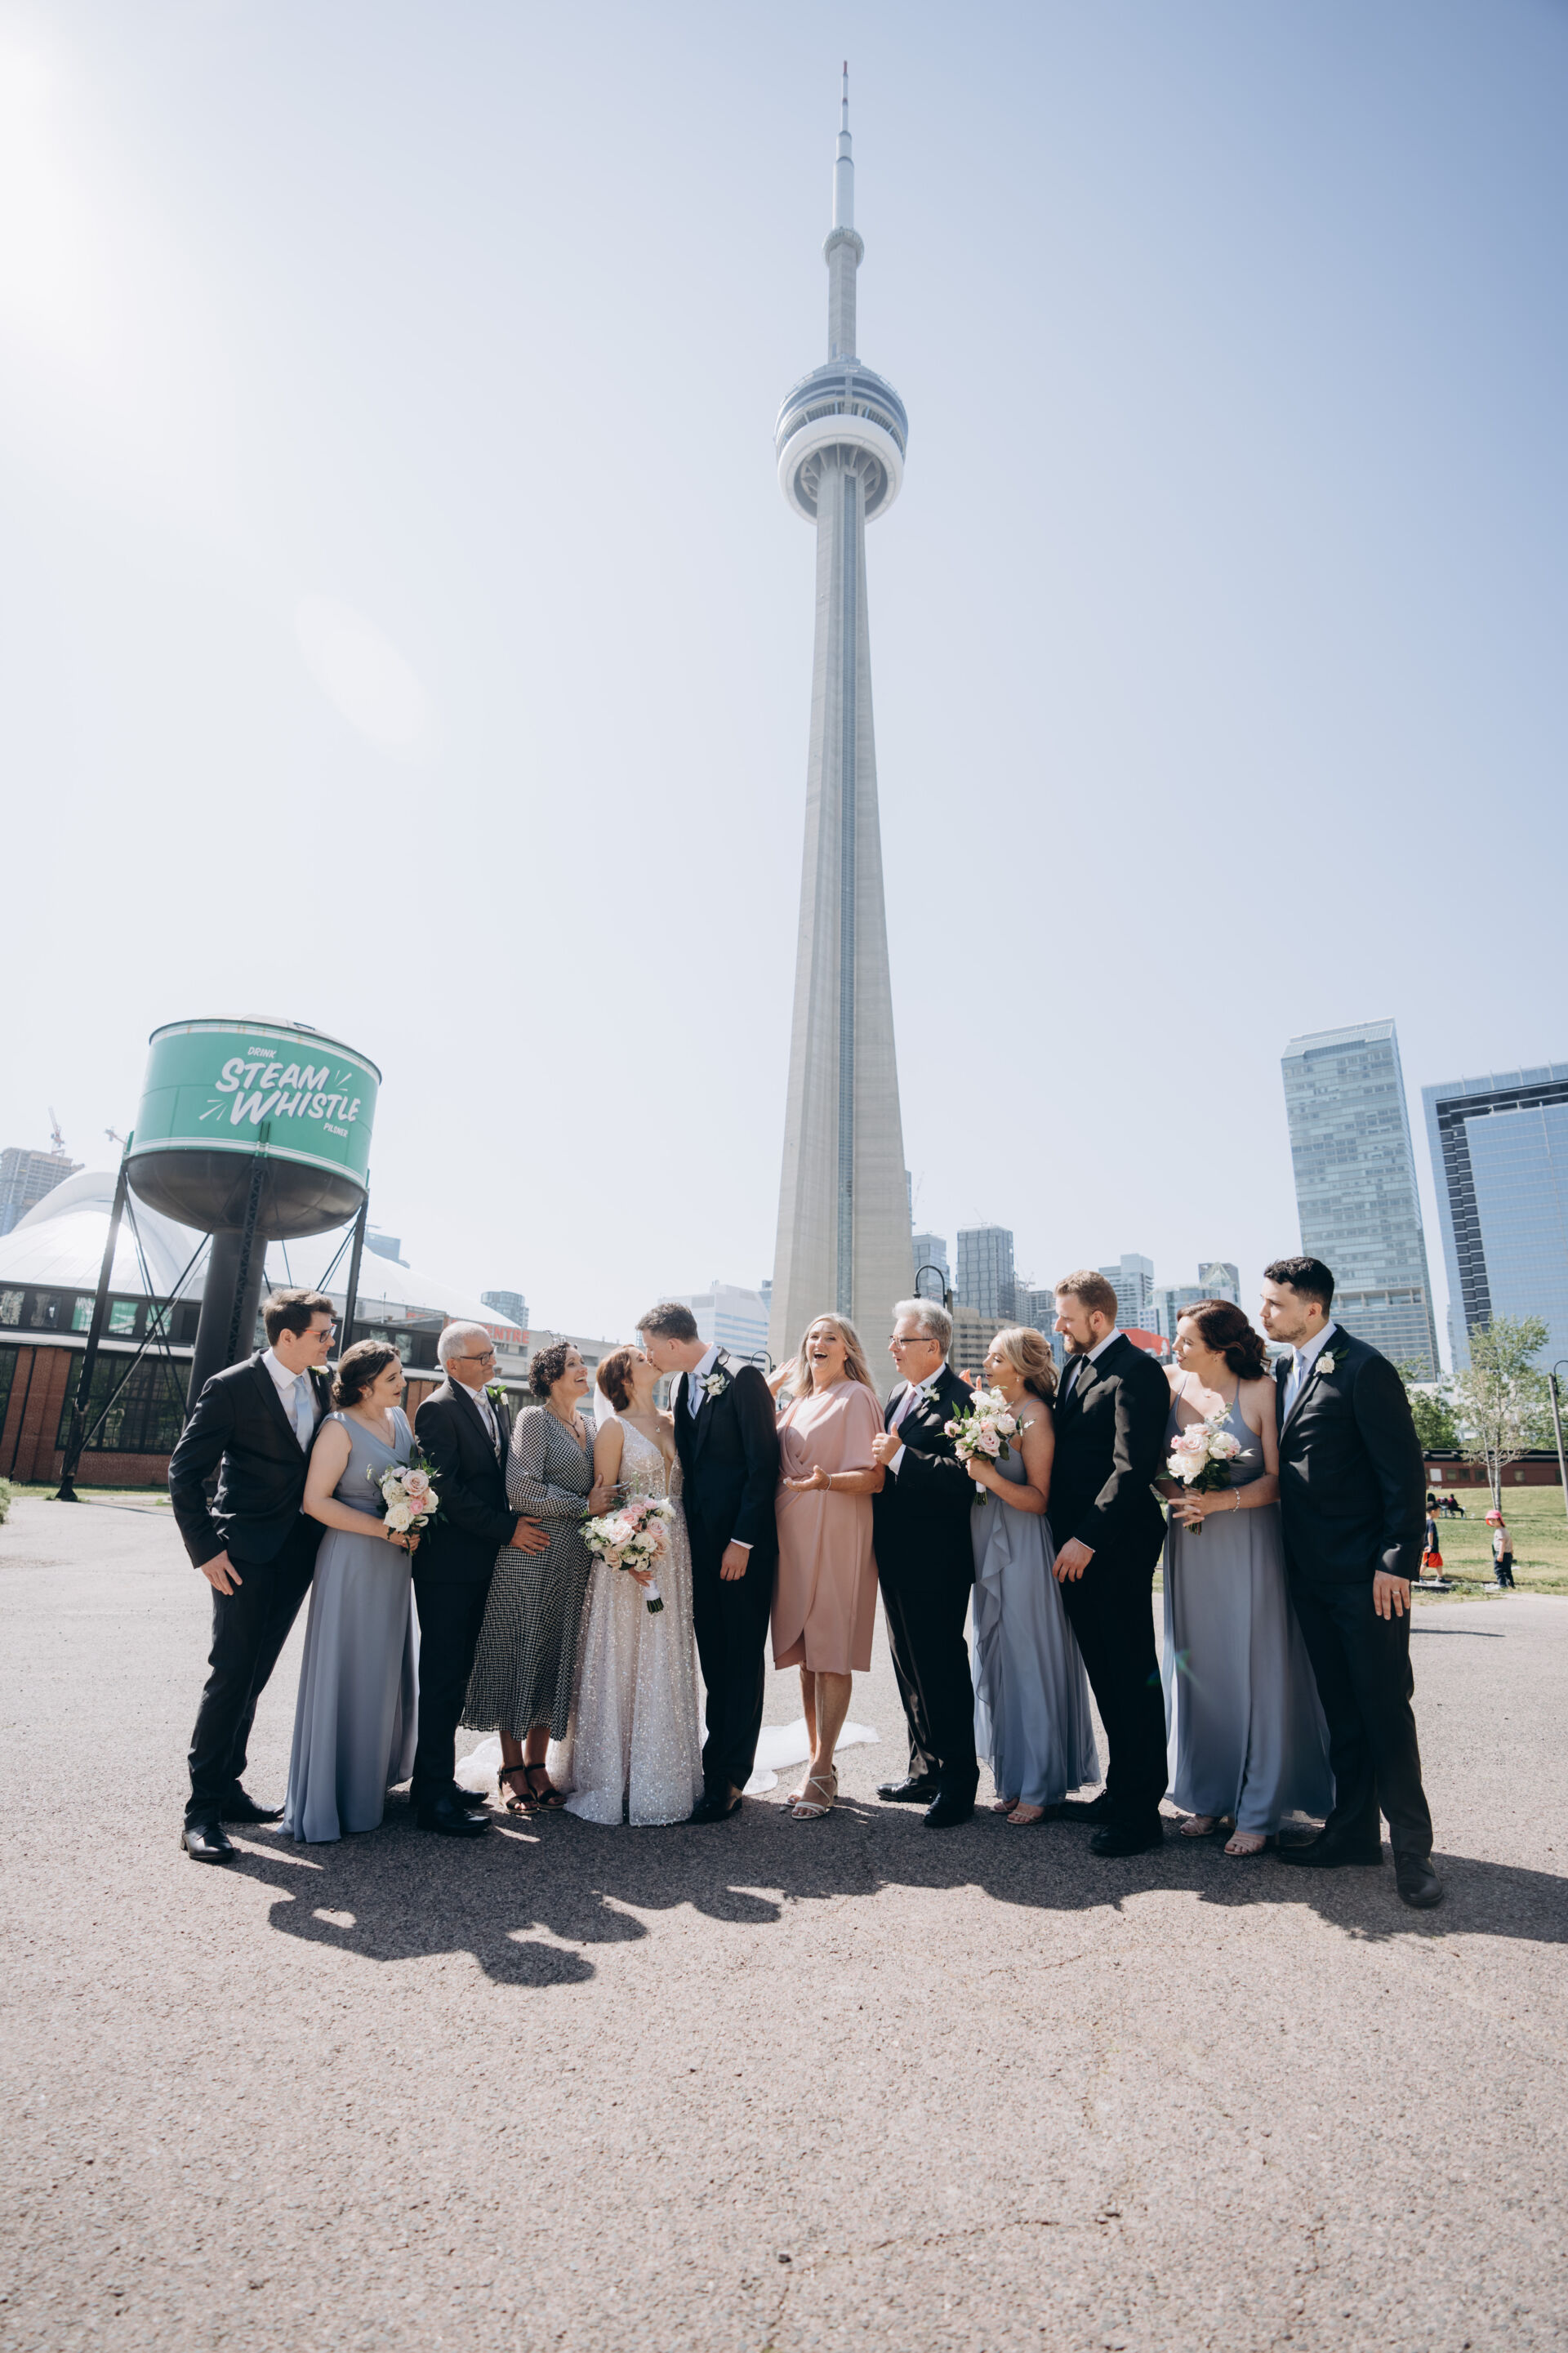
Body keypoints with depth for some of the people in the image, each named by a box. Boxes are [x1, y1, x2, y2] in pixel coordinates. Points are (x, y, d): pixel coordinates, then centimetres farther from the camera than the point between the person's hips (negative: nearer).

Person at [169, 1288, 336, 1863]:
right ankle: (203, 1809, 9)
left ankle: (227, 1788, 28)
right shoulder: (232, 1387, -13)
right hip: (245, 1552, -6)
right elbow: (185, 1471, -10)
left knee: (253, 1677, 15)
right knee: (231, 1676, -3)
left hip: (297, 1552, 6)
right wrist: (205, 1550, -14)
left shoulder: (320, 1385, 5)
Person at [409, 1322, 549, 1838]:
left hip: (483, 1562, 8)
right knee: (443, 1679, 0)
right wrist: (507, 1530, -17)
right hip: (448, 1565, -8)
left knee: (456, 1678, 16)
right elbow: (447, 1489, -20)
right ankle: (433, 1798, 8)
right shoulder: (438, 1409, -13)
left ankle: (439, 1780, 28)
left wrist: (514, 1524, 3)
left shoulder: (496, 1402, 12)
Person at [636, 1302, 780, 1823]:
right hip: (702, 1540, 7)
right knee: (713, 1657, 15)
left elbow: (763, 1464, -16)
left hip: (743, 1543, -7)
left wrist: (743, 1541, -16)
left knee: (742, 1659, 3)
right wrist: (689, 1533, 8)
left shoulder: (742, 1378, -15)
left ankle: (729, 1779, 12)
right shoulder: (683, 1384, 10)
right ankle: (721, 1758, 28)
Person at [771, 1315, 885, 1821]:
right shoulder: (798, 1403, 17)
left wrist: (827, 1481, -28)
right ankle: (816, 1759, 21)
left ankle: (822, 1771, 4)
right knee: (805, 1652, 11)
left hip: (836, 1537, -7)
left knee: (830, 1651, -4)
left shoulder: (856, 1398, -5)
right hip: (793, 1536, 7)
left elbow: (873, 1478, -12)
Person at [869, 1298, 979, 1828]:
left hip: (936, 1560, -9)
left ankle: (958, 1781, 16)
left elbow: (963, 1476, -27)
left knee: (941, 1666, 1)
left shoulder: (958, 1400, -16)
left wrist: (899, 1457, -25)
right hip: (898, 1556, 9)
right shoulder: (900, 1393, 12)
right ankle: (926, 1770, 32)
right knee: (910, 1665, 18)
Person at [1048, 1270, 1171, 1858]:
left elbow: (1134, 1468, -21)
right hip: (1077, 1545, 9)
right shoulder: (1077, 1365, 14)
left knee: (1130, 1676, 1)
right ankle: (1122, 1786, 29)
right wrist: (1068, 1538, 9)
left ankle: (1139, 1810, 11)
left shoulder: (1134, 1371, -14)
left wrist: (1087, 1538, -21)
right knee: (1106, 1672, 16)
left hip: (1115, 1546, -9)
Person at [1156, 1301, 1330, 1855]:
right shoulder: (1172, 1384, 1)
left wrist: (1222, 1500, -21)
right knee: (1197, 1668, 11)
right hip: (1189, 1546, 4)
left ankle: (1258, 1811, 19)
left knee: (1254, 1670, 4)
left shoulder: (1260, 1391, -10)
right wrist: (1178, 1492, -12)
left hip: (1247, 1546, -4)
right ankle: (1210, 1797, 27)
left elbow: (1278, 1480, -10)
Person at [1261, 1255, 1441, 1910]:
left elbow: (1405, 1471, -14)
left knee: (1384, 1708, 2)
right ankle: (1353, 1830, 26)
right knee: (1341, 1709, 15)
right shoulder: (1284, 1372, 10)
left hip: (1365, 1572, -7)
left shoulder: (1363, 1368, -13)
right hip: (1310, 1572, 7)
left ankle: (1411, 1846, 15)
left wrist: (1395, 1562, -16)